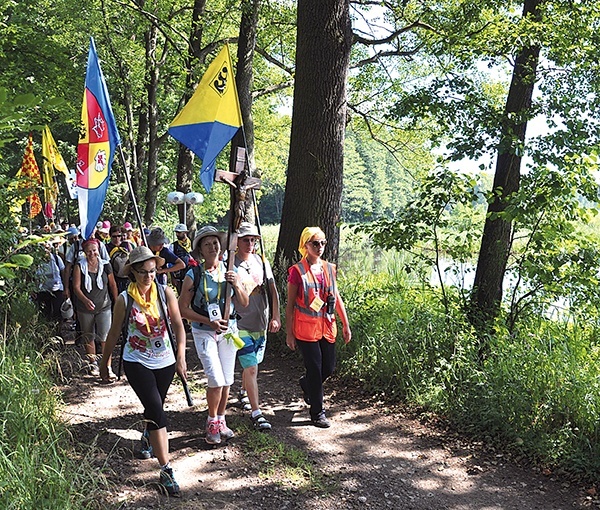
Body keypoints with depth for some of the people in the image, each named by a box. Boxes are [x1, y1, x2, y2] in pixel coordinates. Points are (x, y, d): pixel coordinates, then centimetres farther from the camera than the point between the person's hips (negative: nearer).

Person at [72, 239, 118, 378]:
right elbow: (76, 287, -10)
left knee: (105, 338, -10)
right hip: (85, 309, 1)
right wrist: (85, 300, -26)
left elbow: (112, 285, 11)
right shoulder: (79, 267, -4)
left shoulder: (106, 265, 0)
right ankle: (93, 364, 31)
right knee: (88, 338, 14)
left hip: (104, 307, -1)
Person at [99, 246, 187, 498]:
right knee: (157, 412, -14)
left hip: (165, 361, 3)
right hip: (136, 362, -3)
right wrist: (104, 362, 10)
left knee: (154, 409, 20)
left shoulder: (165, 293, -8)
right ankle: (166, 470, -9)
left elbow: (178, 326, -8)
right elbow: (114, 333, 2)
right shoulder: (124, 299, -10)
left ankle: (147, 437, 55)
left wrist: (181, 357, -19)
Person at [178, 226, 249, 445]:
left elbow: (244, 303, 5)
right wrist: (210, 322, -16)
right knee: (216, 379, -12)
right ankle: (212, 423, 11)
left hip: (229, 331, 4)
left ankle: (220, 421, 29)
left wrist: (236, 285, -14)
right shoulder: (194, 275, -8)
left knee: (227, 381, 9)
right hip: (204, 332, -4)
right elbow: (183, 309, -6)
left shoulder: (230, 272, 2)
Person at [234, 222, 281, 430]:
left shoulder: (262, 262, 5)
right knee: (251, 368, -9)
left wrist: (276, 317, 2)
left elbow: (272, 290, 7)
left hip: (261, 323, 6)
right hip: (241, 325, -5)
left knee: (251, 364, 20)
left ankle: (243, 393, 47)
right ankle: (256, 413, -3)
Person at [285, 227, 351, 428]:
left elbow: (337, 298, 13)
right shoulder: (297, 271, -7)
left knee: (329, 368, 9)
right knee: (315, 369, -1)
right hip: (306, 328, -5)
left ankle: (306, 383, 41)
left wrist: (346, 324, 10)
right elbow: (290, 304, -5)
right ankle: (317, 413, 12)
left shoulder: (329, 268, 8)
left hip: (327, 327, 5)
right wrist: (289, 333, -6)